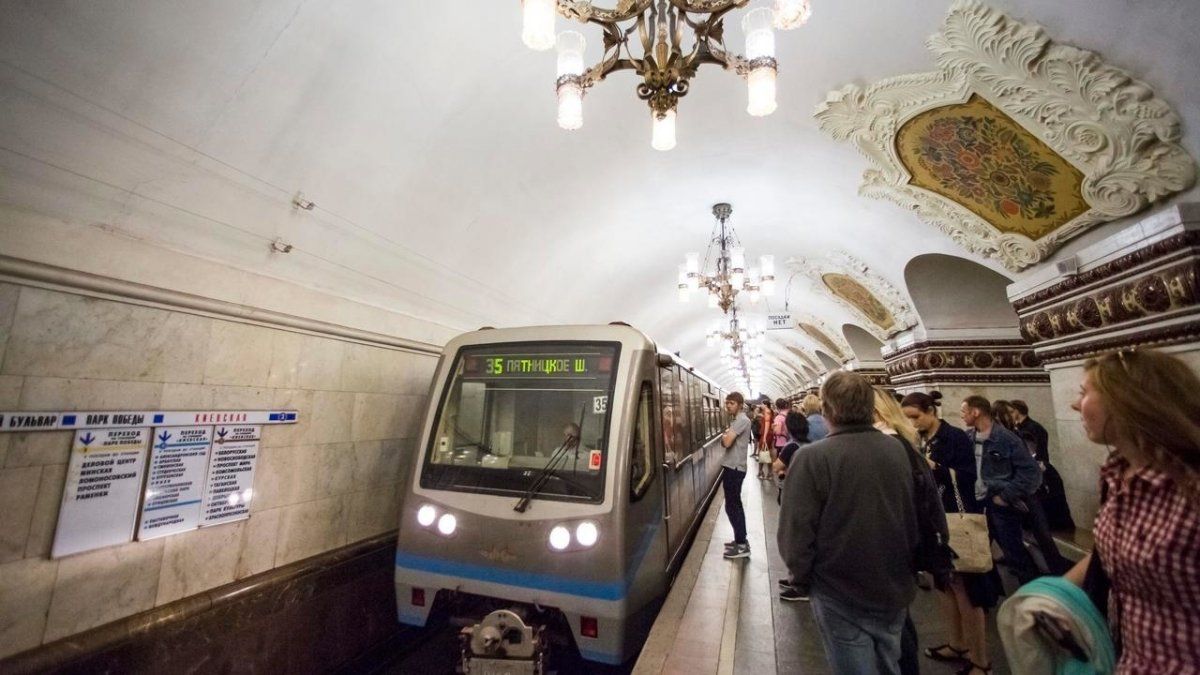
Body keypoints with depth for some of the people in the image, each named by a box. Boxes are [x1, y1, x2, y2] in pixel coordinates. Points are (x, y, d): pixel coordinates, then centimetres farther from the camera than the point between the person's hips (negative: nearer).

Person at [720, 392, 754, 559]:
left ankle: (742, 546, 4)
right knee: (735, 505, 17)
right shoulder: (735, 420, 14)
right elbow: (725, 442, 15)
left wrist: (724, 435, -5)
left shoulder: (742, 420, -17)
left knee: (731, 506, -3)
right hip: (732, 467, 10)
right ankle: (741, 540, 28)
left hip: (734, 468, -10)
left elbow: (726, 442, -24)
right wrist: (725, 436, -5)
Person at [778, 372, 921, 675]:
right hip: (895, 589, 6)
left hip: (841, 594, -5)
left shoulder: (811, 458, -25)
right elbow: (921, 518, 6)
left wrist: (802, 580, -2)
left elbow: (796, 532, -21)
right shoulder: (899, 450, -7)